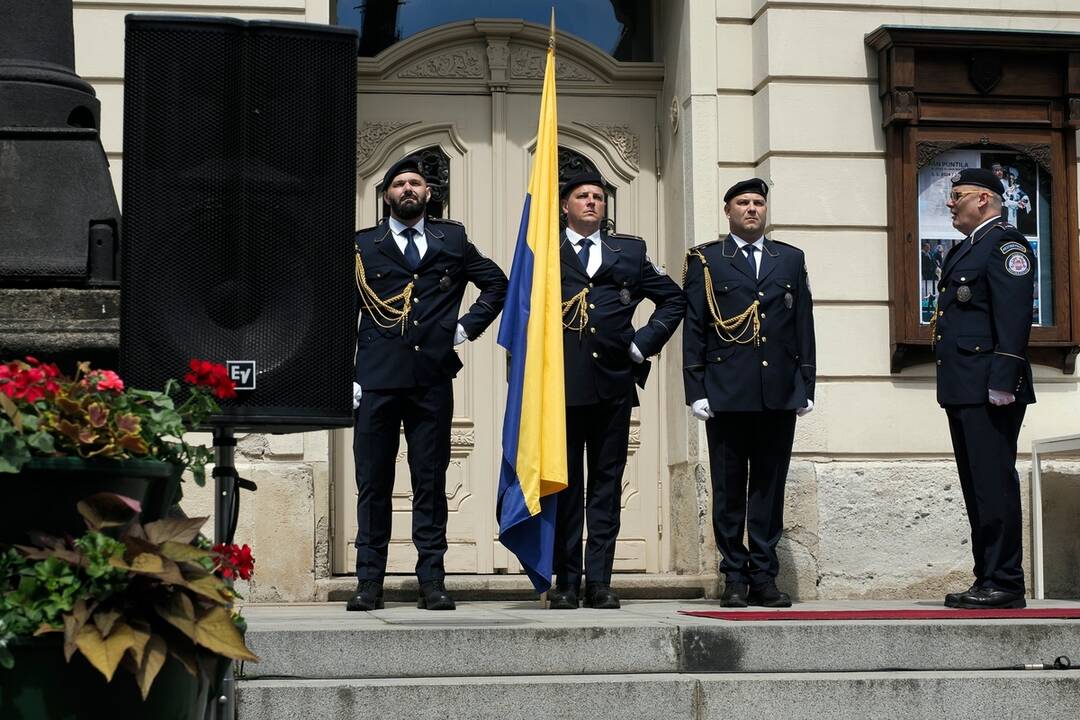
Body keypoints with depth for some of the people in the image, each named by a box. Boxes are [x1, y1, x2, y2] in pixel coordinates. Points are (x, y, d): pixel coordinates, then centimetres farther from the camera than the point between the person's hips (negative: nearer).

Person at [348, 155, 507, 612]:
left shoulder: (452, 240, 14)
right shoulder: (362, 245, 9)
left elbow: (496, 282, 22)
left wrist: (469, 326, 8)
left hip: (432, 379, 1)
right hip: (377, 380, -1)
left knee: (430, 483, 3)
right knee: (373, 483, 0)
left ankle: (432, 581, 7)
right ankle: (369, 581, 5)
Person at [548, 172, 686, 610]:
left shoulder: (630, 251, 16)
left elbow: (673, 299, 19)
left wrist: (644, 342, 7)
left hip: (614, 380, 2)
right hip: (562, 380, -2)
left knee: (607, 483, 3)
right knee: (564, 483, 0)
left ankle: (599, 581, 5)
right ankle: (566, 582, 3)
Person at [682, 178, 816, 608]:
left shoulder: (791, 260, 14)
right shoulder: (705, 261, 7)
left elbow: (804, 326, 12)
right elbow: (693, 329, 3)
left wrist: (806, 386, 6)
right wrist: (696, 390, -5)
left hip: (779, 393, 2)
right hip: (726, 392, -2)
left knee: (770, 488, 4)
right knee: (729, 490, 1)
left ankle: (764, 576, 10)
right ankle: (735, 577, 7)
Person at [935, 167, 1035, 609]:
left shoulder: (1005, 242, -7)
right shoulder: (965, 248, 23)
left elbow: (1014, 316, -17)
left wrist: (1002, 382, -23)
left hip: (989, 389, -10)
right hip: (963, 390, 10)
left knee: (994, 486, -9)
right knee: (977, 489, 11)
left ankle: (1004, 584, -6)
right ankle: (988, 581, 16)